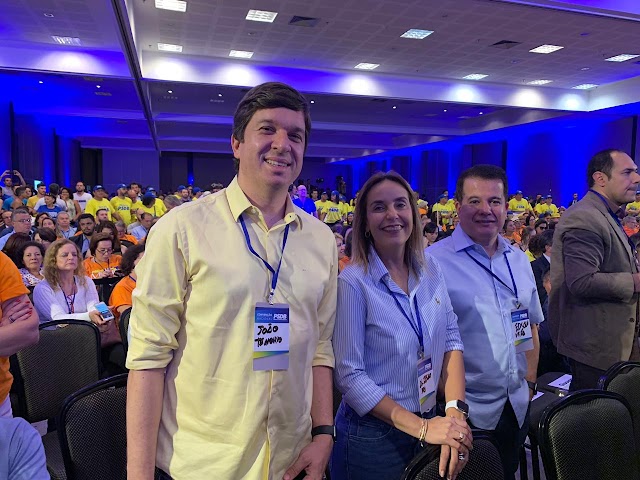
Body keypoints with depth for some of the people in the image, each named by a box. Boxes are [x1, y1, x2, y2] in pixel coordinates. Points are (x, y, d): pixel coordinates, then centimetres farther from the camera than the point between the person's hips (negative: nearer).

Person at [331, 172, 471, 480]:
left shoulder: (430, 269, -1)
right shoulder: (353, 282, -17)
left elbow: (451, 340, 0)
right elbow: (350, 375, -18)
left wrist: (455, 411, -13)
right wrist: (421, 427, -20)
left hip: (432, 422, 5)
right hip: (372, 437, -5)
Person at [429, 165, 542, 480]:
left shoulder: (519, 260, 6)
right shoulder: (434, 262, -15)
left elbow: (530, 325, 15)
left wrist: (530, 382, 11)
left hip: (517, 406, 6)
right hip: (466, 411, -6)